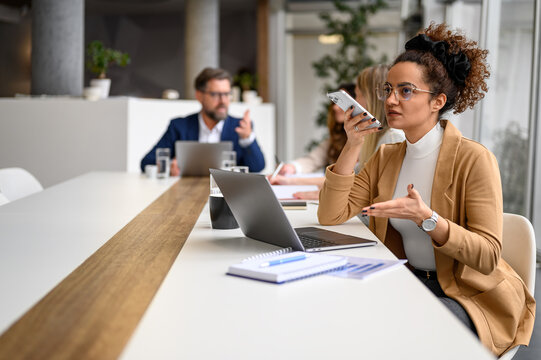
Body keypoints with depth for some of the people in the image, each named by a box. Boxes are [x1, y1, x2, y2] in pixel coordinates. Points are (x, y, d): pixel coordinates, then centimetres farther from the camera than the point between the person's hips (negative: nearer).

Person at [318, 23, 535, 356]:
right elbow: (331, 216, -5)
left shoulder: (474, 159, -15)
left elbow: (487, 257, -20)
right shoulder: (386, 157, 5)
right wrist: (353, 145, -10)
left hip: (471, 295, -5)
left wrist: (427, 218, -33)